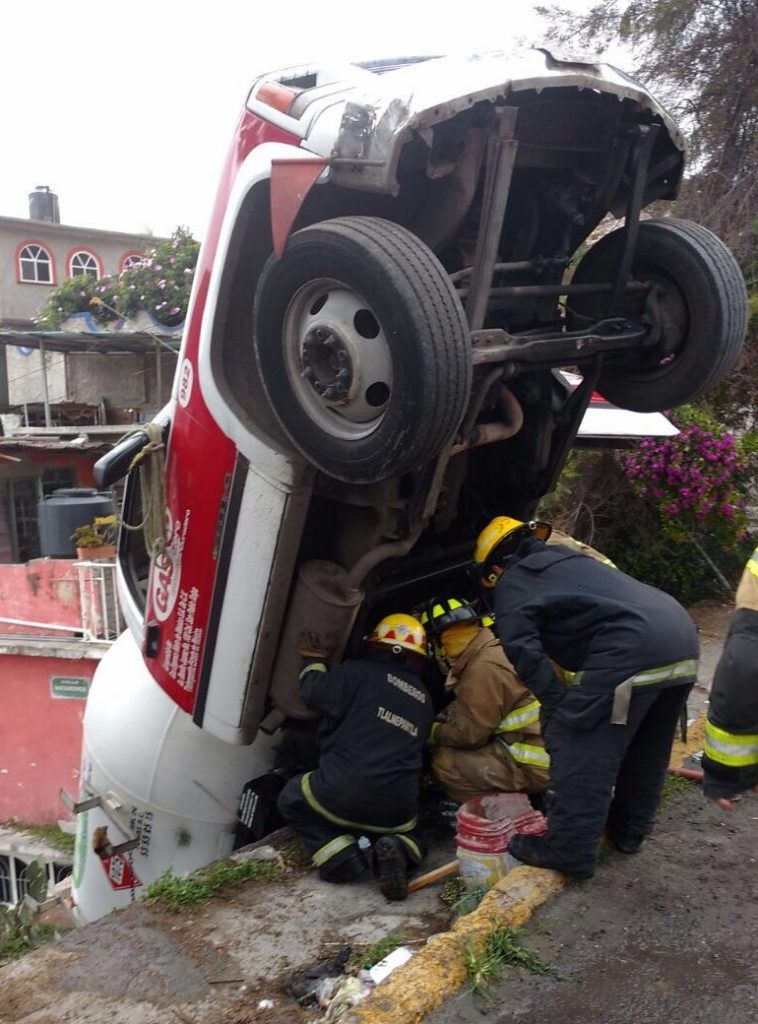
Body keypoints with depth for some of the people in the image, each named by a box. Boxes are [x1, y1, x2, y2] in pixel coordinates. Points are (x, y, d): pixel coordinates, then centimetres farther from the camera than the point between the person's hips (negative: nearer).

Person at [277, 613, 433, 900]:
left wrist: (313, 660, 13)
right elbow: (421, 750, 19)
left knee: (292, 799, 25)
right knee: (406, 829, 36)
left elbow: (314, 693, -7)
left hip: (342, 793, -4)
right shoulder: (424, 698, 16)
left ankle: (342, 858, 1)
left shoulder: (360, 672, -2)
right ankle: (398, 850, -2)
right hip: (397, 810, 4)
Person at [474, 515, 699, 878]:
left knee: (579, 744, 0)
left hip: (632, 650, -9)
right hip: (684, 634, 9)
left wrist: (559, 706, -3)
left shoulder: (512, 583, 8)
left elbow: (525, 651, -6)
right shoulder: (565, 558, 32)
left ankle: (569, 850, 6)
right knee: (646, 749, 22)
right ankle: (628, 830, 37)